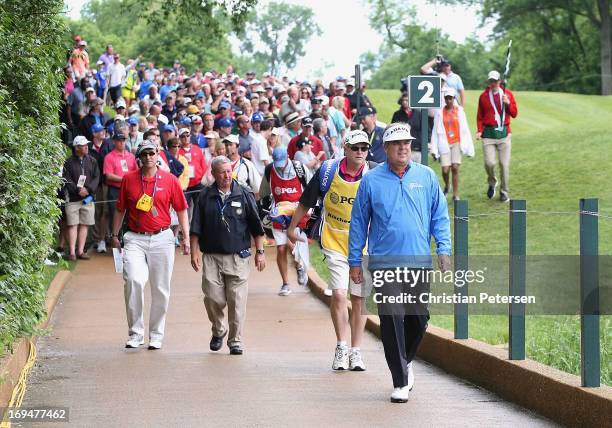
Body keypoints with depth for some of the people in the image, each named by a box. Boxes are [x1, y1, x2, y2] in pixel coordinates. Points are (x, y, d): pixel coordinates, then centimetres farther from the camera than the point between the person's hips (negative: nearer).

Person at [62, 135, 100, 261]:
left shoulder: (92, 161, 8)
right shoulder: (69, 162, -1)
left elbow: (96, 177, 5)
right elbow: (66, 180, -5)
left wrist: (88, 189, -10)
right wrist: (78, 190, -15)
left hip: (88, 197, 3)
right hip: (73, 198, -3)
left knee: (84, 225, 4)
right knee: (72, 225, -5)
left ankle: (80, 251, 9)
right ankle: (72, 252, -4)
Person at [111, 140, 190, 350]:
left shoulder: (169, 180, 3)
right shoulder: (128, 179, 6)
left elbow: (181, 209, 8)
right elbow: (120, 209, 14)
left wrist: (186, 236, 1)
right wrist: (115, 235, 12)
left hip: (162, 238, 0)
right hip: (134, 239, 0)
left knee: (160, 288, 3)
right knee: (134, 280, -18)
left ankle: (156, 335, 16)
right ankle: (135, 332, -9)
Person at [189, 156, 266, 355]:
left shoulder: (244, 194, 4)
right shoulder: (205, 196, 6)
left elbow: (256, 226, 8)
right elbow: (196, 228, 9)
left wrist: (259, 252, 5)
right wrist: (194, 252, 2)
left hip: (238, 256, -1)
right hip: (211, 256, 1)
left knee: (237, 301, -3)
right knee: (212, 298, -3)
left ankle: (235, 341, 7)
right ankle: (218, 331, 23)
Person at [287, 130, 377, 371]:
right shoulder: (328, 171, -6)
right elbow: (306, 202, 8)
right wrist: (292, 227, 16)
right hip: (335, 242, -1)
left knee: (359, 299, 5)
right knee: (338, 295, -12)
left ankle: (355, 351, 15)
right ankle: (341, 347, 0)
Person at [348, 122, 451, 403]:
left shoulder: (426, 177, 7)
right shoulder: (371, 181, 2)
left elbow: (440, 216, 11)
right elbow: (358, 222, 8)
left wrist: (443, 249, 0)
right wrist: (355, 261, 6)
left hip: (420, 262, 2)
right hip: (385, 263, -2)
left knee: (418, 318, 8)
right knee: (392, 320, -7)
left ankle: (405, 361, 36)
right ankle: (400, 382, -3)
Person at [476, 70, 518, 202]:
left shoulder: (507, 94, 6)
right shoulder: (483, 96, 6)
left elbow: (514, 113, 5)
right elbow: (480, 116, 10)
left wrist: (508, 103, -12)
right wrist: (479, 130, -3)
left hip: (504, 132, 0)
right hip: (488, 133, 0)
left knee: (504, 164, -2)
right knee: (489, 163, -11)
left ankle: (504, 192, 10)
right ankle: (492, 183, 19)